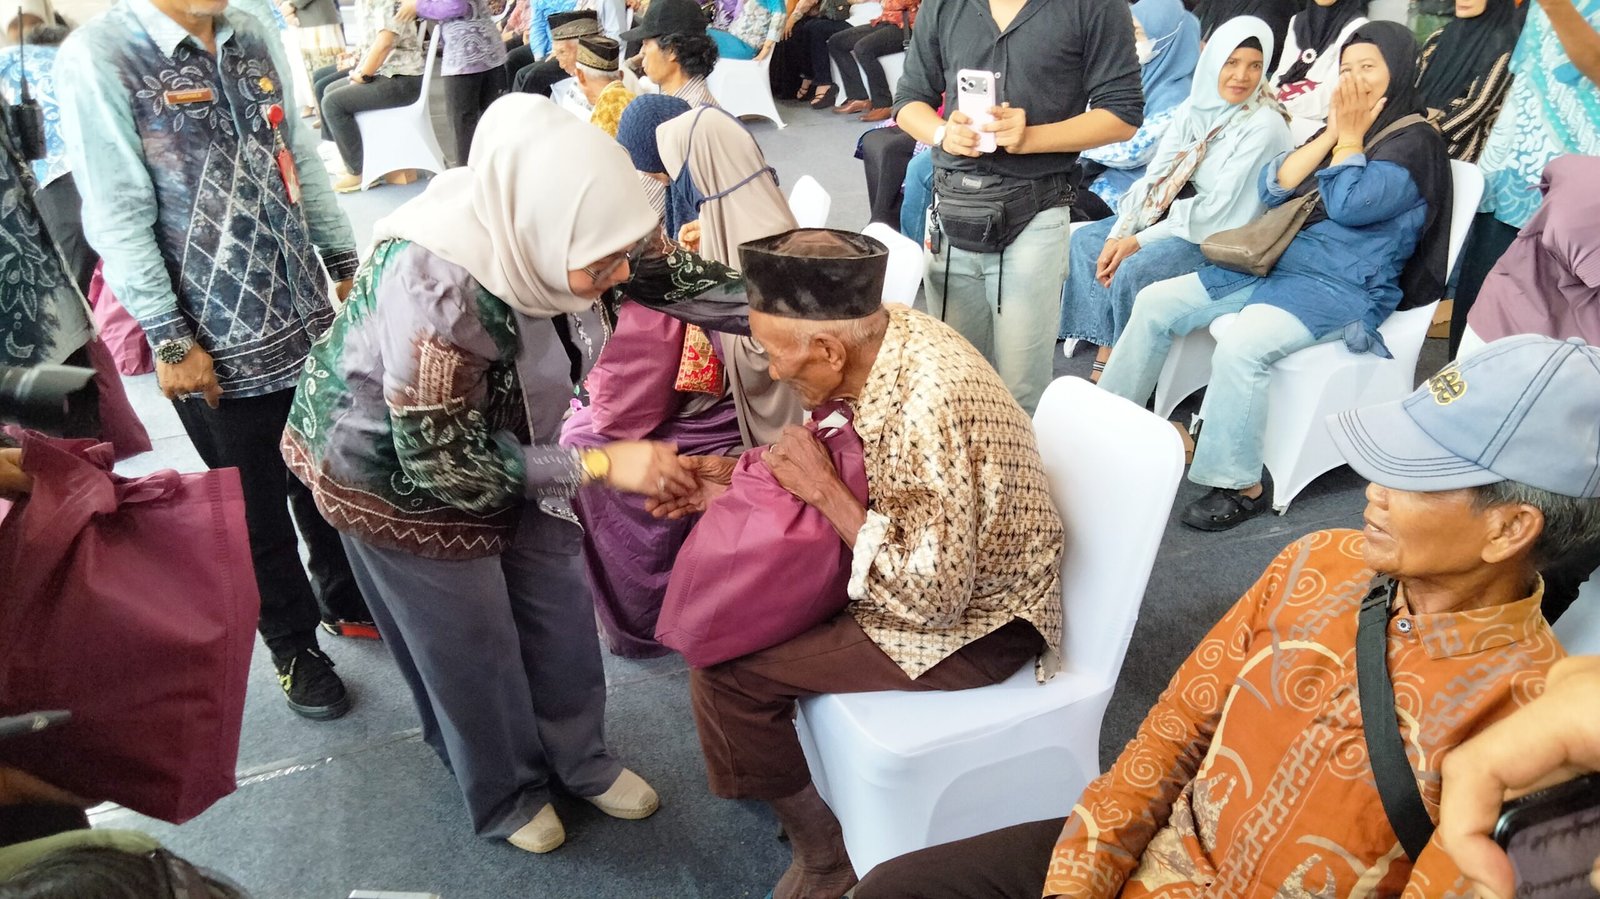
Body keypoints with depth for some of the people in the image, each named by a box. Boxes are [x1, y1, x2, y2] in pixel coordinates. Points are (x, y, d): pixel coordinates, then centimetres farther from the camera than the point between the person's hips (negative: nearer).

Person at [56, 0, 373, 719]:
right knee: (258, 512, 12)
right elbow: (118, 216, -14)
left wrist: (344, 263, 12)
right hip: (220, 347, -5)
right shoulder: (97, 58, -12)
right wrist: (172, 340, -15)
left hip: (310, 318, 5)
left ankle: (345, 599, 43)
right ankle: (294, 647, 32)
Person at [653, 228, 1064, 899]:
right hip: (925, 564, 9)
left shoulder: (930, 407, -34)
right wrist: (736, 477, -4)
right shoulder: (882, 334, -8)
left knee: (725, 668, -12)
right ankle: (795, 785, 31)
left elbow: (932, 597, -30)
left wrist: (824, 492, -25)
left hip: (972, 623, -9)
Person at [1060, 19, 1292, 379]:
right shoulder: (1196, 106, 5)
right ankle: (1103, 362, -8)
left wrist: (1140, 241, -21)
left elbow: (1218, 208, -20)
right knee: (1085, 240, -6)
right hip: (1172, 215, 8)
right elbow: (1157, 174, 2)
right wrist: (1119, 233, -11)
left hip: (1218, 235, -8)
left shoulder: (1264, 126, -16)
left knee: (1133, 269, -29)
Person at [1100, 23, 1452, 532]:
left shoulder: (1415, 142, -5)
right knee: (1155, 304, -4)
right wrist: (1333, 133, -1)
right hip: (1277, 262, 8)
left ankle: (1242, 488, -22)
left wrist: (1350, 137, -6)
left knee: (1240, 347, -35)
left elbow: (1349, 205, -21)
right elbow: (1270, 189, 6)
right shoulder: (1341, 127, 17)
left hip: (1344, 289, -8)